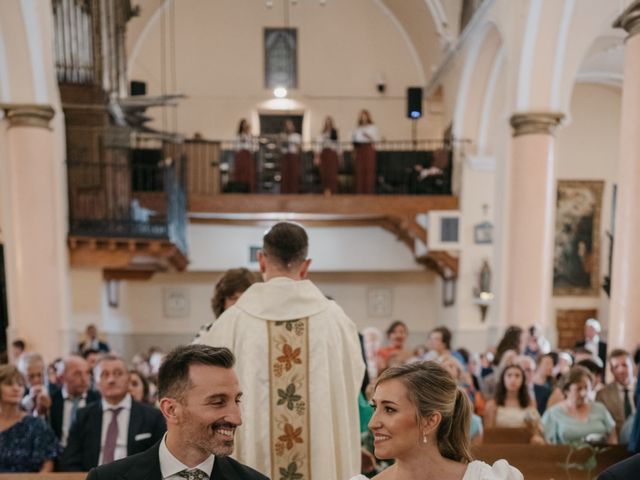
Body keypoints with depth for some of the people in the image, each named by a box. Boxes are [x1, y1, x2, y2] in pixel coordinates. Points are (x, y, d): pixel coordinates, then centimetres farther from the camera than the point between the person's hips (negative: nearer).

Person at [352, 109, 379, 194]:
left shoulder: (373, 127, 5)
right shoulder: (358, 128, 16)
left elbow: (376, 138, -5)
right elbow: (354, 141, 16)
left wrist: (368, 136, -19)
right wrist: (354, 152, 9)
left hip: (369, 149, -3)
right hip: (359, 150, 3)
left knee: (369, 169, -8)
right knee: (359, 170, -1)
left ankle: (369, 190, -6)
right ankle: (359, 191, 3)